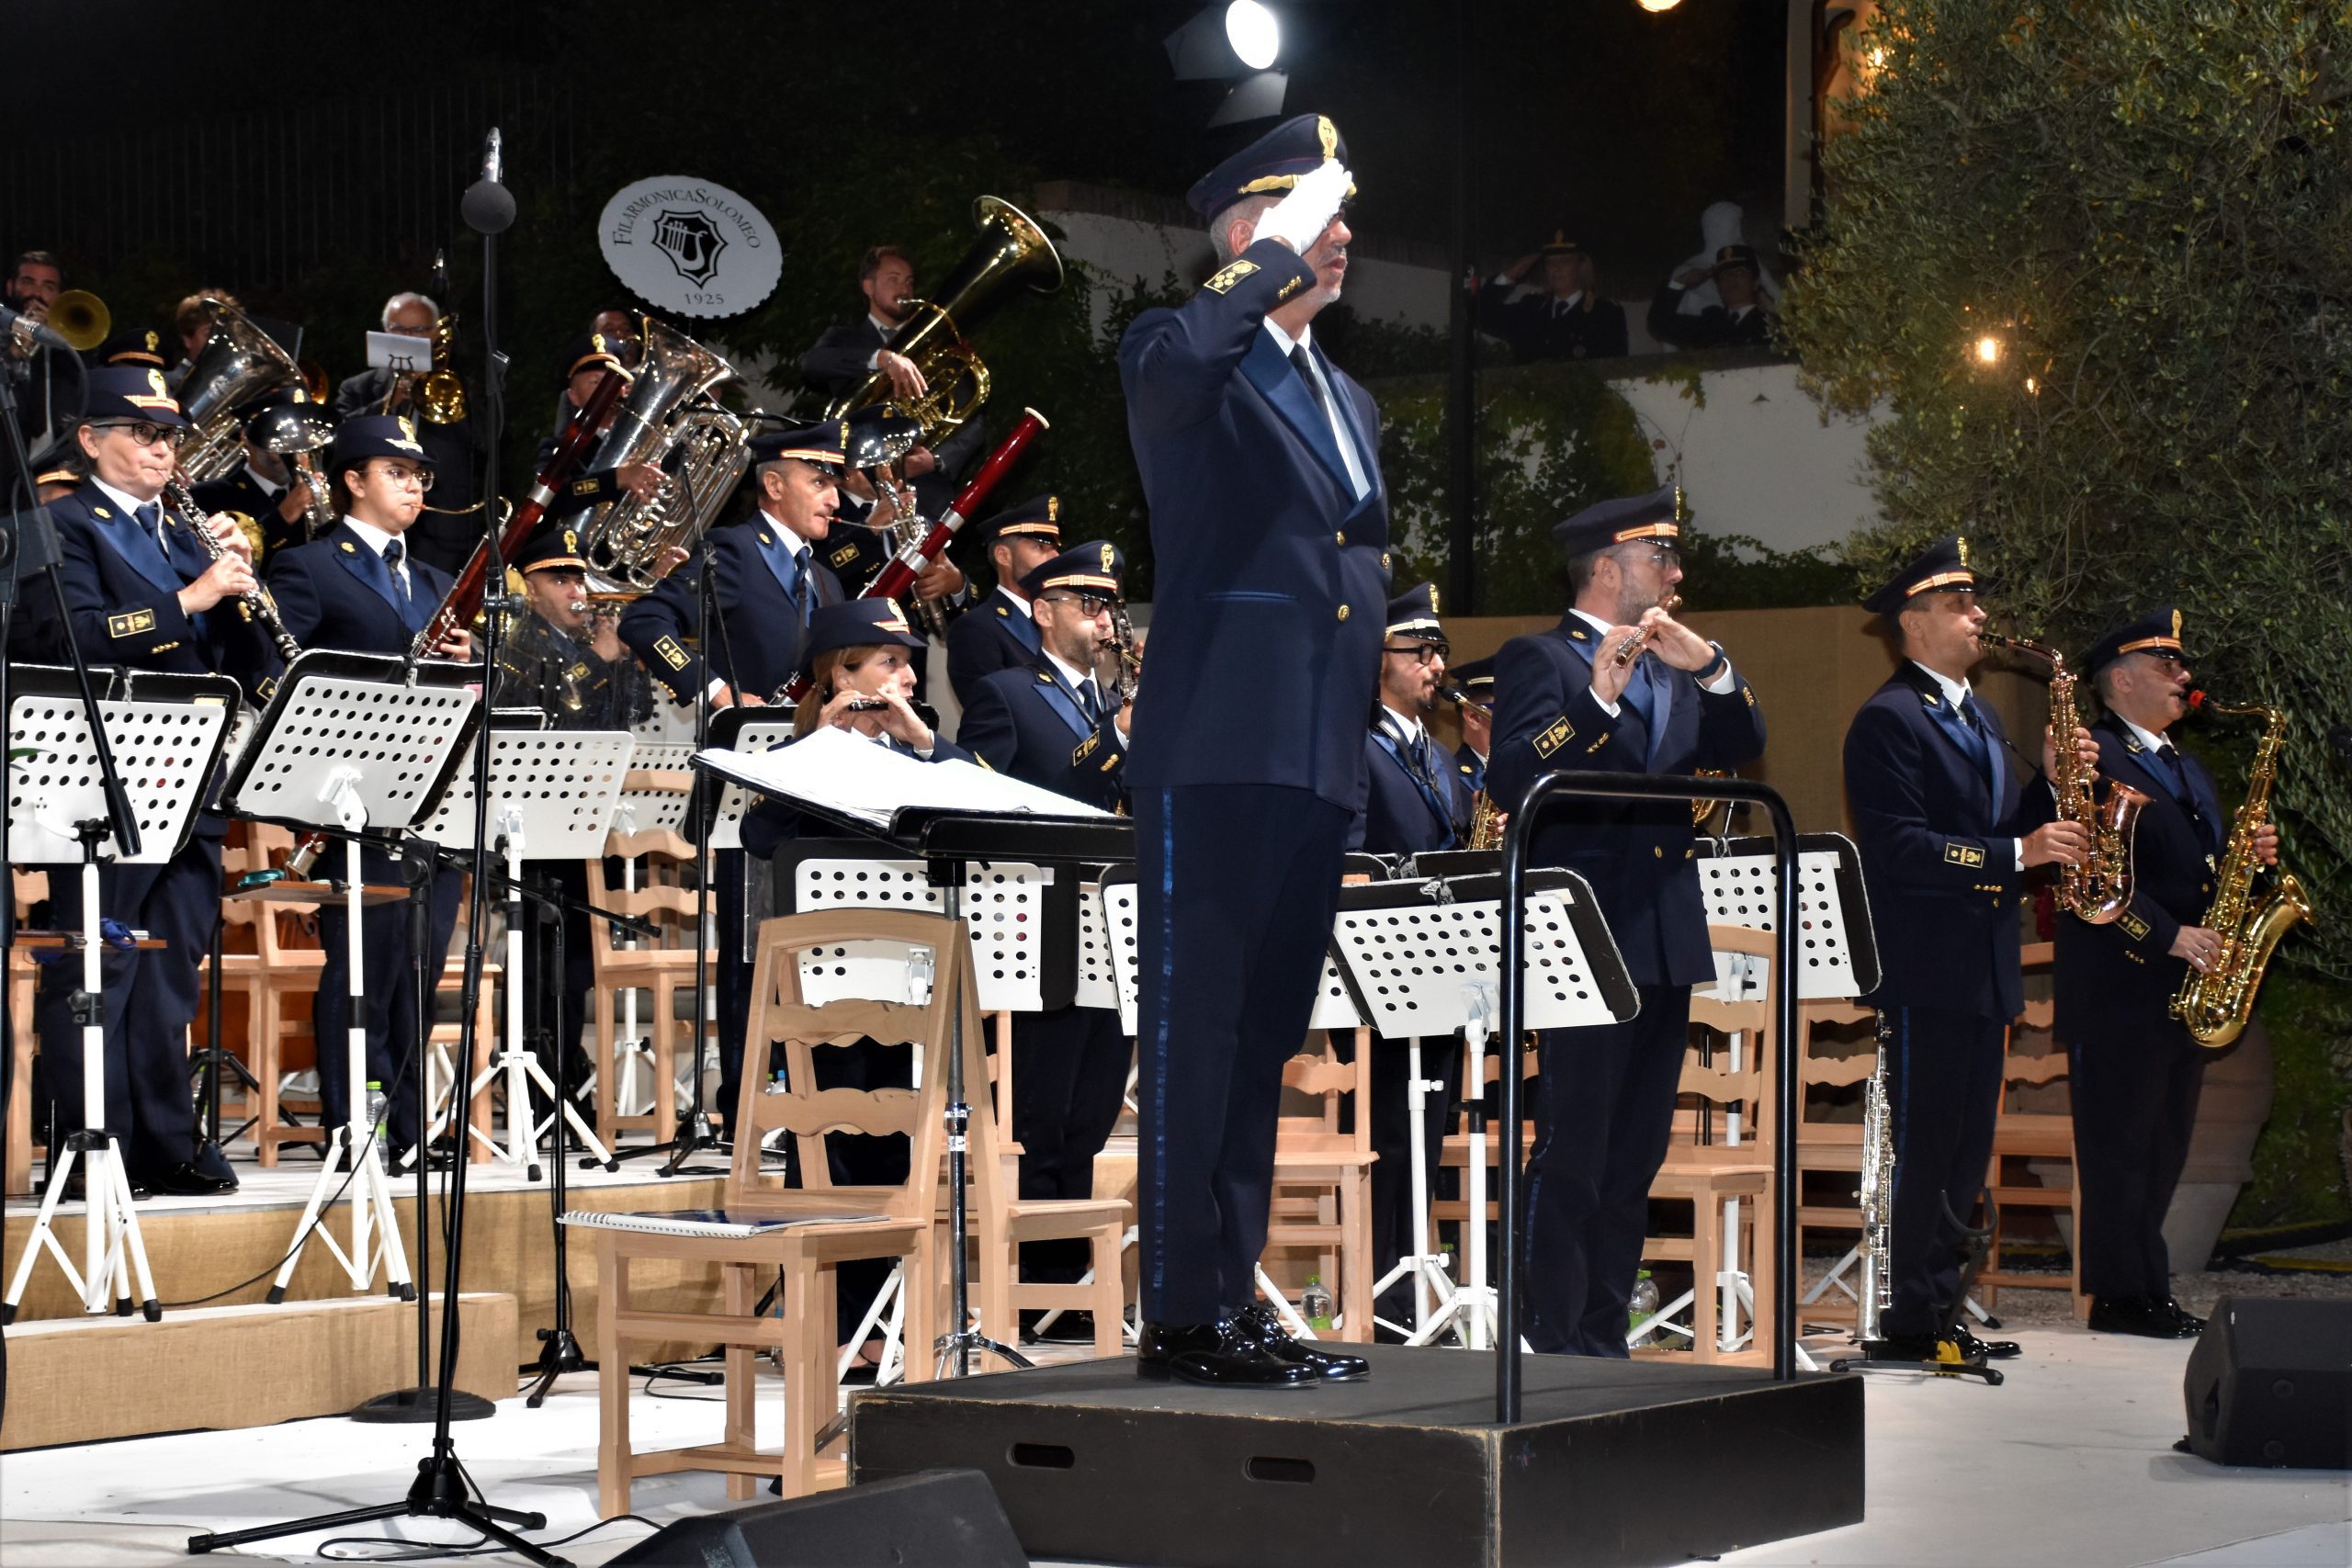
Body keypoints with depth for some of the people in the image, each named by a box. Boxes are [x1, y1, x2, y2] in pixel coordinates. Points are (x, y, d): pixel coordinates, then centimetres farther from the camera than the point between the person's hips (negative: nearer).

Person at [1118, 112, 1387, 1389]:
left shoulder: (1349, 400, 24)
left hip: (1319, 763, 8)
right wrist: (1278, 254, -15)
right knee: (1195, 1034, -6)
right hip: (1214, 753, -8)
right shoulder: (1179, 359, -1)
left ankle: (1235, 1301, 16)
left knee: (1263, 1040, 10)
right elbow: (1176, 361, -28)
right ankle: (1181, 1317, -4)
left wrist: (1381, 754, 19)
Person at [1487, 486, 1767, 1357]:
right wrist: (1596, 698, -29)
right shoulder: (1540, 660, -4)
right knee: (1570, 1161, -7)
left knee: (1634, 1161, 10)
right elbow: (1509, 780, -18)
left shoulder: (1670, 665, 19)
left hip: (1665, 941, 8)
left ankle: (1603, 1337, 16)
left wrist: (1709, 664, -11)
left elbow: (1741, 747, 7)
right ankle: (1553, 1344, -4)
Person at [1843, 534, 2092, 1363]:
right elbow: (1900, 848, -19)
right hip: (1925, 967, -9)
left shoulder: (1980, 719, 19)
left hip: (1983, 967, 9)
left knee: (1966, 1146, 10)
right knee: (1925, 1144, -6)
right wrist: (2016, 853, -22)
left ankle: (1940, 1313, 15)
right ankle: (1914, 1321, -2)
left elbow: (2009, 823, 16)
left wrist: (2052, 781, -2)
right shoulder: (1889, 720, -10)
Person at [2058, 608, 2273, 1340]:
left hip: (2183, 990, 9)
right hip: (2120, 994, -9)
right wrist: (2171, 937, -23)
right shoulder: (2094, 760, -10)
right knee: (2120, 1144, -5)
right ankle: (2125, 1294, -2)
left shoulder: (2183, 767, 21)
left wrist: (2249, 855, 3)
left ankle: (2141, 1289, 15)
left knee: (2161, 1147, 10)